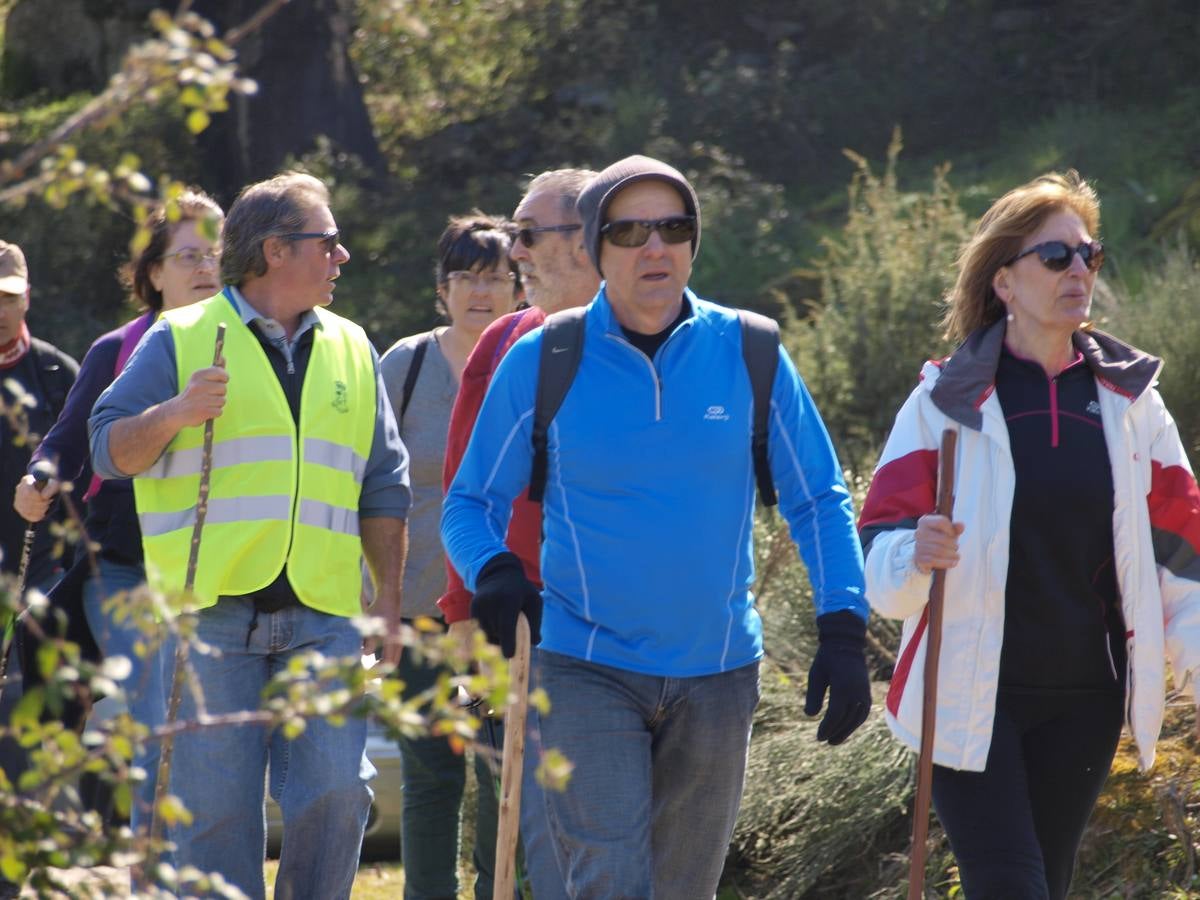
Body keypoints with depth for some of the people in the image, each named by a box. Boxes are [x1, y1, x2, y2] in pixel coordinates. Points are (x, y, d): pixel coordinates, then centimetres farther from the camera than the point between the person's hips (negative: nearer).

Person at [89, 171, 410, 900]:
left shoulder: (351, 350, 17)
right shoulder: (180, 340, 5)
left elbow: (384, 490, 20)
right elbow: (110, 450, 2)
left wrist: (390, 601, 13)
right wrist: (175, 414, -17)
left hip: (323, 616, 3)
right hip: (210, 614, -3)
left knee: (338, 795, -6)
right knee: (217, 806, -3)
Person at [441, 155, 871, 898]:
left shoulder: (749, 355, 0)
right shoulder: (541, 361, -3)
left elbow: (819, 501, 6)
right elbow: (471, 502, 3)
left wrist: (844, 630, -5)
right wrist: (494, 573, -19)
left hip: (716, 672, 3)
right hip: (585, 668, -2)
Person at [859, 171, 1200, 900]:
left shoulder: (1129, 401, 5)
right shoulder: (946, 401, -5)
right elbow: (880, 556, -9)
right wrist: (914, 559, -31)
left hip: (1084, 702, 4)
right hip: (971, 699, -4)